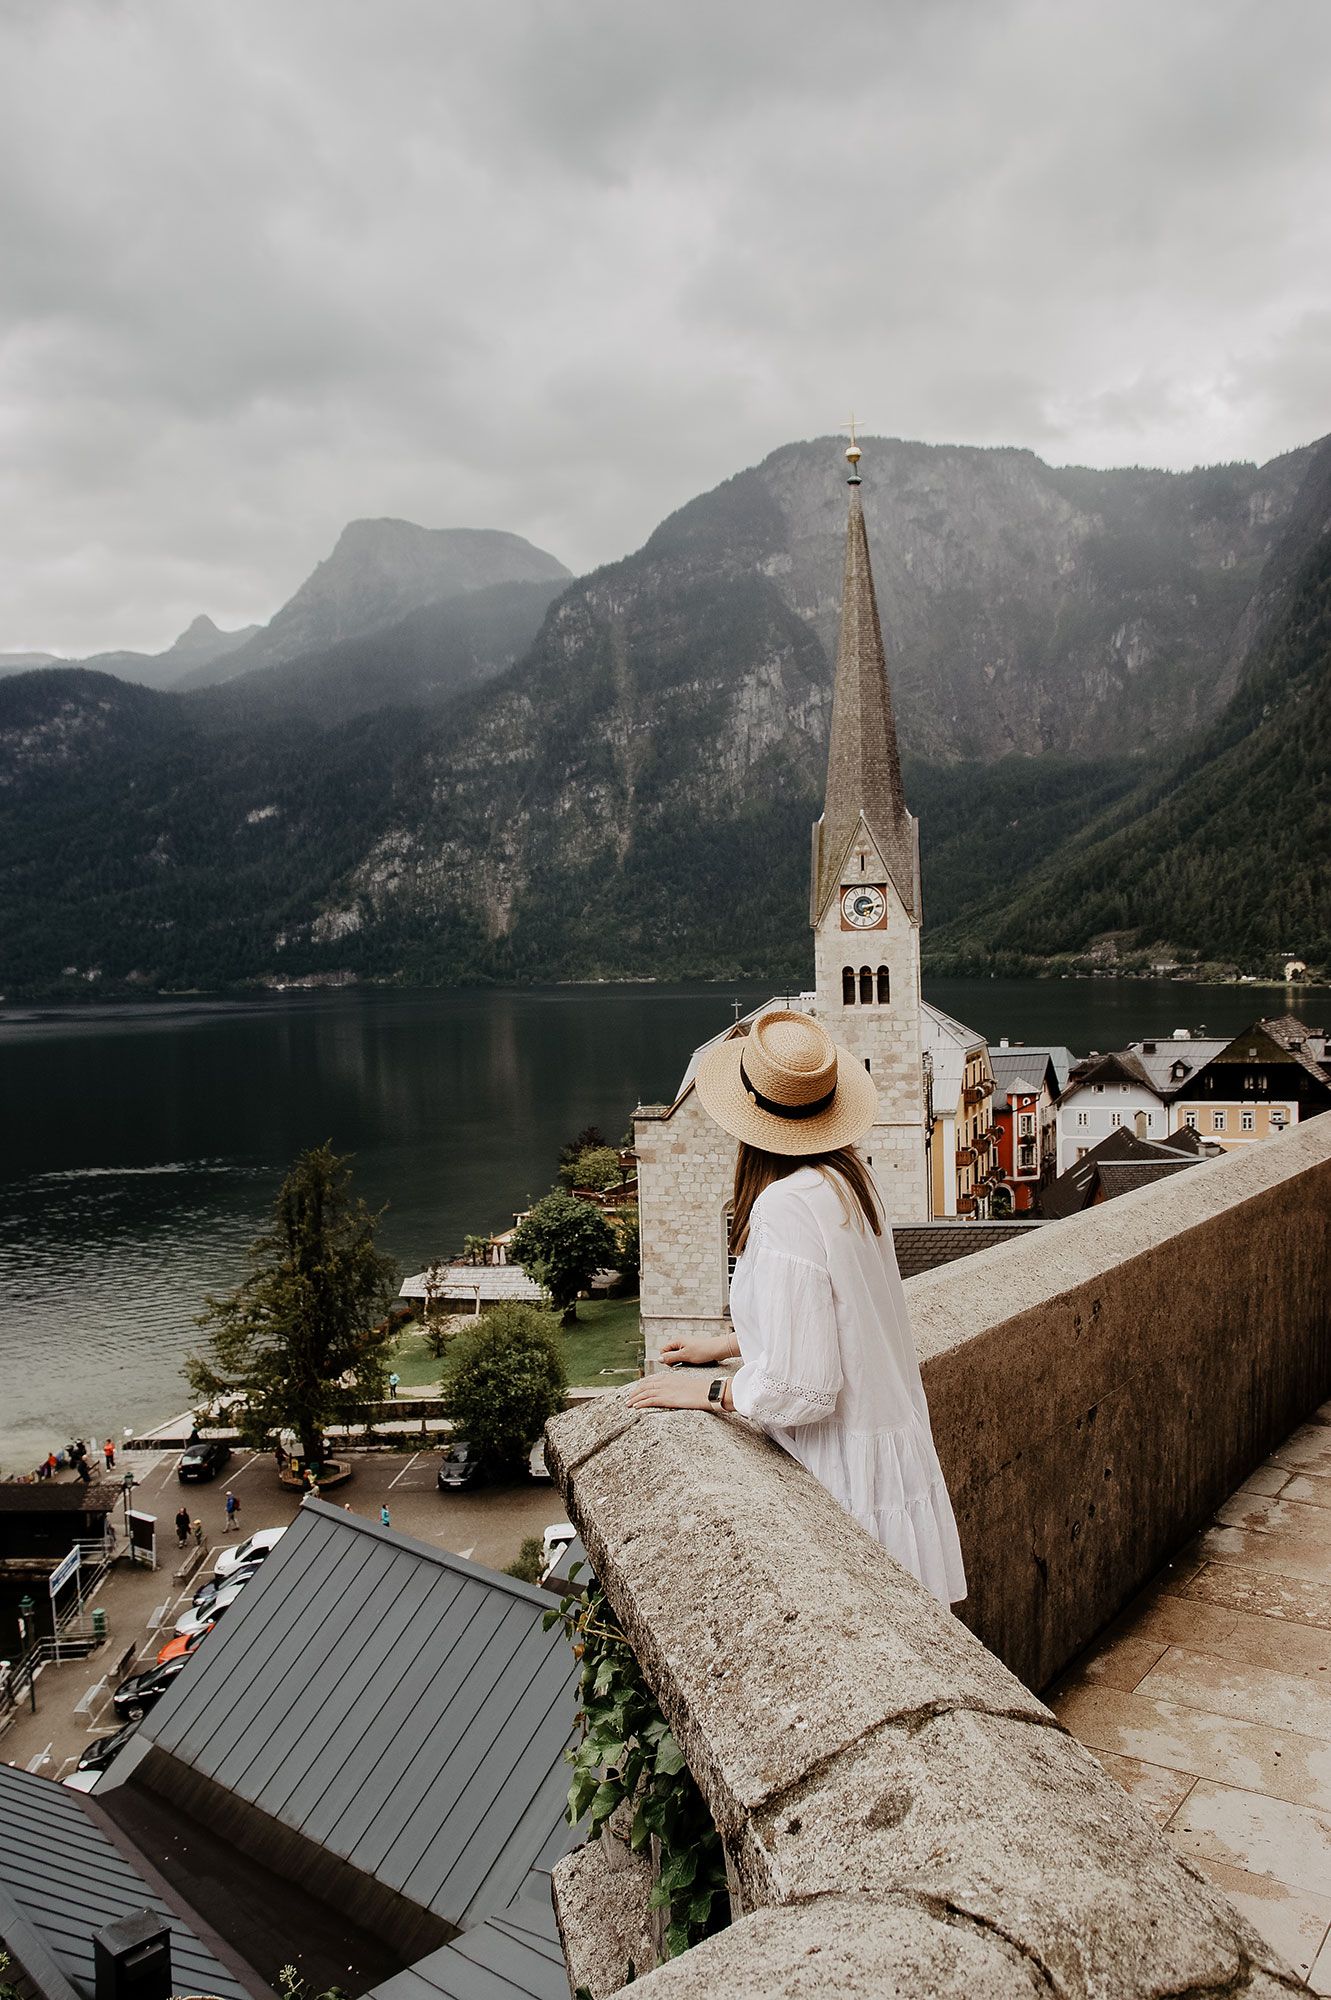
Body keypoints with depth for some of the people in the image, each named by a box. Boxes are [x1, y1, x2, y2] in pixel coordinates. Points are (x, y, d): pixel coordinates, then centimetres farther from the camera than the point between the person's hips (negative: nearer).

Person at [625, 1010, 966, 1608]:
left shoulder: (786, 1209, -26)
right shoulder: (851, 1176, 0)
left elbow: (799, 1390, -25)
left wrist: (708, 1391, -10)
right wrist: (725, 1344, 19)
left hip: (844, 1470, -9)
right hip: (894, 1440, 9)